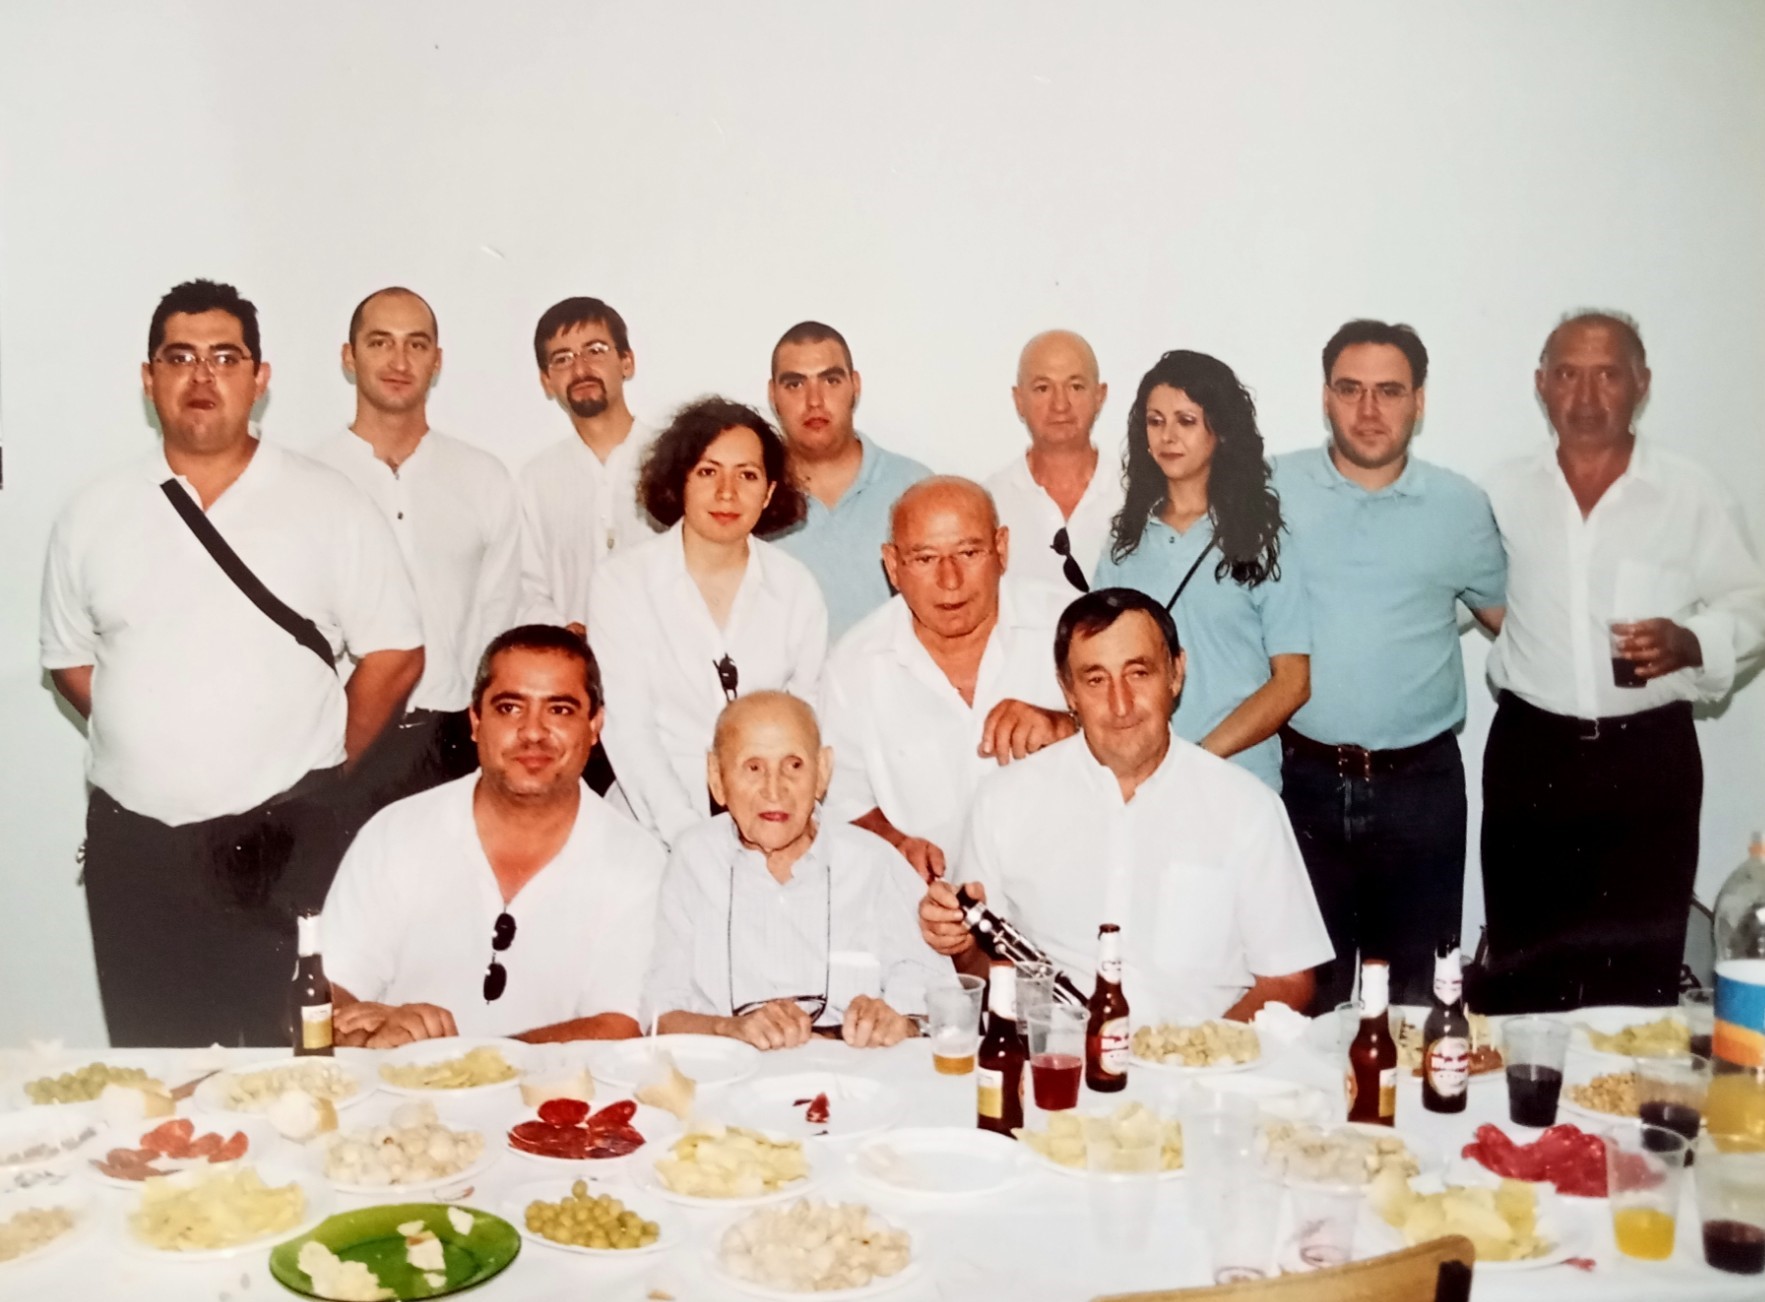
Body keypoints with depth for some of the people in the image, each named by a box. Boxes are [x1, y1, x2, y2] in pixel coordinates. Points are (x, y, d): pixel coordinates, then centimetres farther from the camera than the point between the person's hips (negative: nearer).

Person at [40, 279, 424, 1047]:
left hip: (287, 841, -2)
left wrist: (314, 768, 2)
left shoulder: (330, 506, -1)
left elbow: (395, 656, 1)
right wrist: (152, 747, 5)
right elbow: (70, 660, 16)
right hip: (134, 846, 3)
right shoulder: (92, 517, 7)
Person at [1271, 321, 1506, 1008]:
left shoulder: (1460, 505, 3)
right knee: (1307, 992, 9)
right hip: (1303, 777, -1)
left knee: (1418, 990, 11)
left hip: (1420, 785, 1)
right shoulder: (1271, 490, 0)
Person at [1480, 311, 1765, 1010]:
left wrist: (1689, 643, -17)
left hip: (1649, 760, -1)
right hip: (1529, 757, 1)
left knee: (1639, 978, 3)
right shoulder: (1505, 492, 6)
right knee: (1522, 978, 8)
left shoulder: (1693, 494, 1)